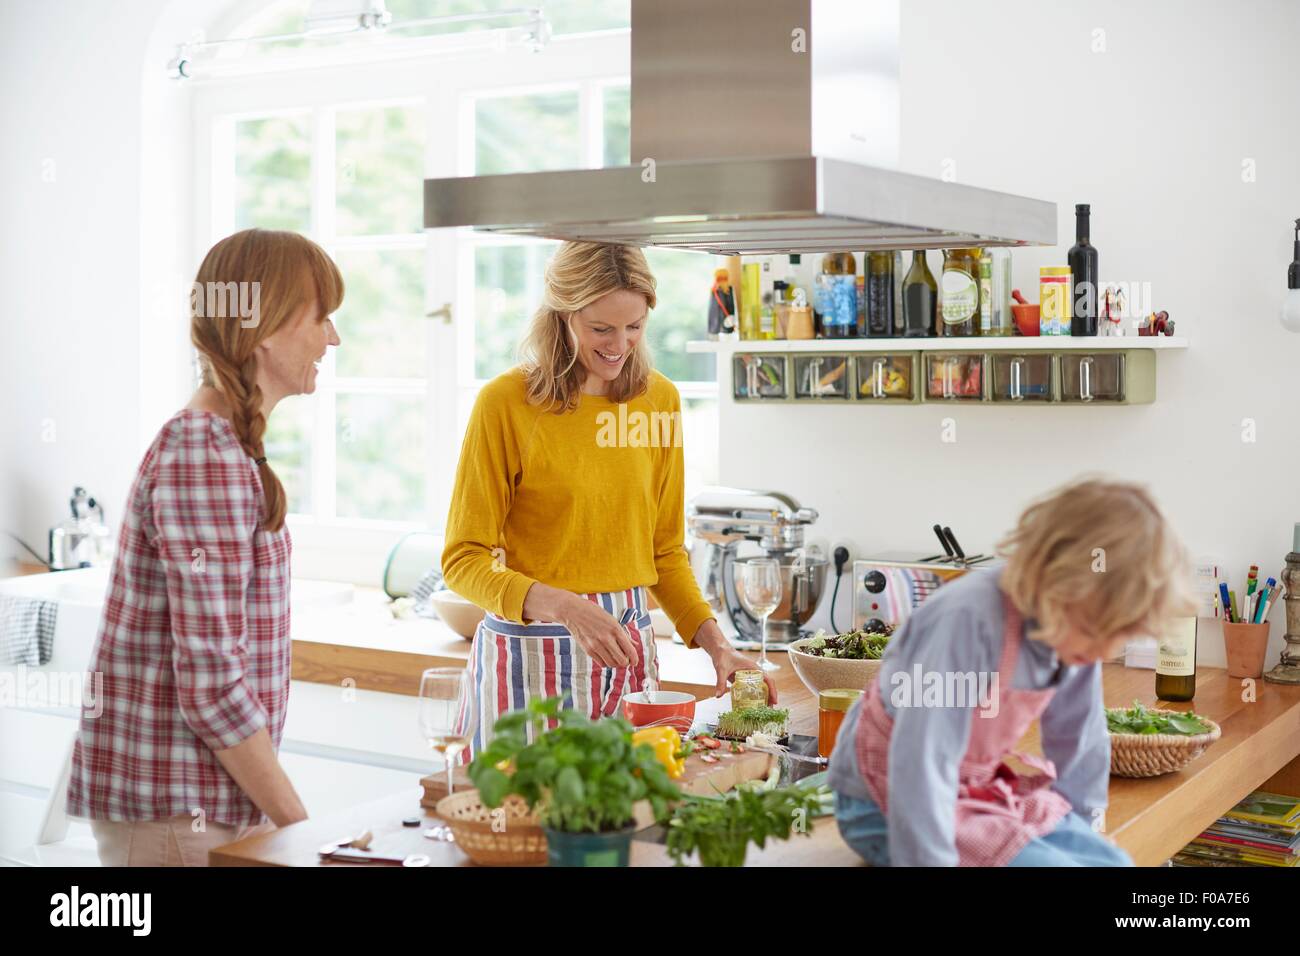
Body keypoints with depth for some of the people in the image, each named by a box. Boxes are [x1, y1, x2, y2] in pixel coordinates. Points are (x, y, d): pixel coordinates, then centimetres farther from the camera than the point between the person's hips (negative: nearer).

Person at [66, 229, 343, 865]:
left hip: (212, 802, 9)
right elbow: (212, 683, -23)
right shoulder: (204, 456, -20)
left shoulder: (226, 444, 11)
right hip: (172, 812, -9)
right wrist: (299, 825, -15)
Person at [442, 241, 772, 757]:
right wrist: (565, 607, -23)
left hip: (627, 646, 4)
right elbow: (463, 561, -8)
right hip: (532, 650, -4)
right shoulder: (506, 401, -9)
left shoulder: (660, 399, 6)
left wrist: (714, 640, 0)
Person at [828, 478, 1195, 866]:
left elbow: (1079, 740, 6)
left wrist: (1084, 828, 14)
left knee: (1112, 862, 0)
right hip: (887, 803, -8)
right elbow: (922, 766, -34)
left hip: (983, 789, 8)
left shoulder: (1073, 630, -11)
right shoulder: (967, 620, -34)